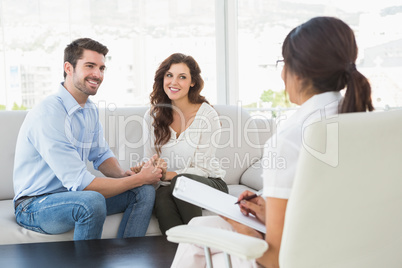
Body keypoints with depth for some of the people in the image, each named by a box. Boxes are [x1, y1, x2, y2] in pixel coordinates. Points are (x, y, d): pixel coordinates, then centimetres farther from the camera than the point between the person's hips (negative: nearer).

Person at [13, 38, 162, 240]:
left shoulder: (90, 110, 5)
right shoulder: (47, 115, -25)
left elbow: (102, 155, 15)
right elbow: (79, 183, -28)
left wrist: (123, 175, -9)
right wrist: (140, 178, -20)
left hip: (73, 194, 9)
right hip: (34, 206, -8)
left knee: (144, 192, -3)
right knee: (92, 200, -37)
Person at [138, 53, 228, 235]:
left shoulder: (207, 115, -8)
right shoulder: (153, 116, 4)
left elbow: (202, 167, -11)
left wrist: (170, 175, -28)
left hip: (208, 184, -2)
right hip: (168, 186, 2)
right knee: (161, 197, -33)